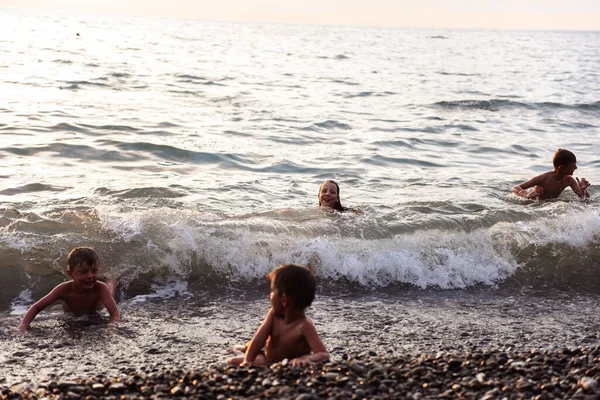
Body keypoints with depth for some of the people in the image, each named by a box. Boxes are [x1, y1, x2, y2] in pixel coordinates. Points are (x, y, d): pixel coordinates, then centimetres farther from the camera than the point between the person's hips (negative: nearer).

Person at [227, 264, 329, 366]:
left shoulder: (304, 325, -38)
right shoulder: (274, 314, -19)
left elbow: (324, 355, -45)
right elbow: (259, 338, -24)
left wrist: (307, 359, -67)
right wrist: (247, 361, -39)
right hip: (268, 360, 5)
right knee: (232, 362, 7)